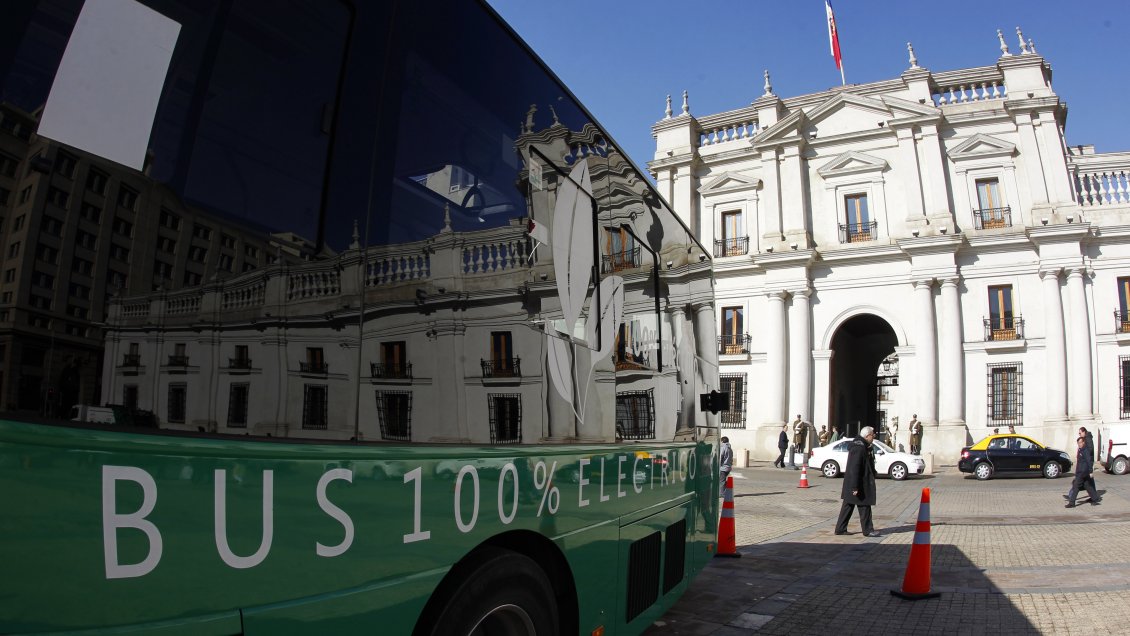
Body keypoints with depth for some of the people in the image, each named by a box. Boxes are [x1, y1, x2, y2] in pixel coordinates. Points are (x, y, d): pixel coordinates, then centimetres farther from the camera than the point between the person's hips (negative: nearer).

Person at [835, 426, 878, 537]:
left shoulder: (861, 446, 12)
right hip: (859, 484, -10)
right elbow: (854, 469, -25)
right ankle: (867, 530, 11)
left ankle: (840, 529, 16)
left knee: (848, 506, 12)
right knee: (864, 507, 2)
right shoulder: (859, 448, -21)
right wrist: (855, 487, -25)